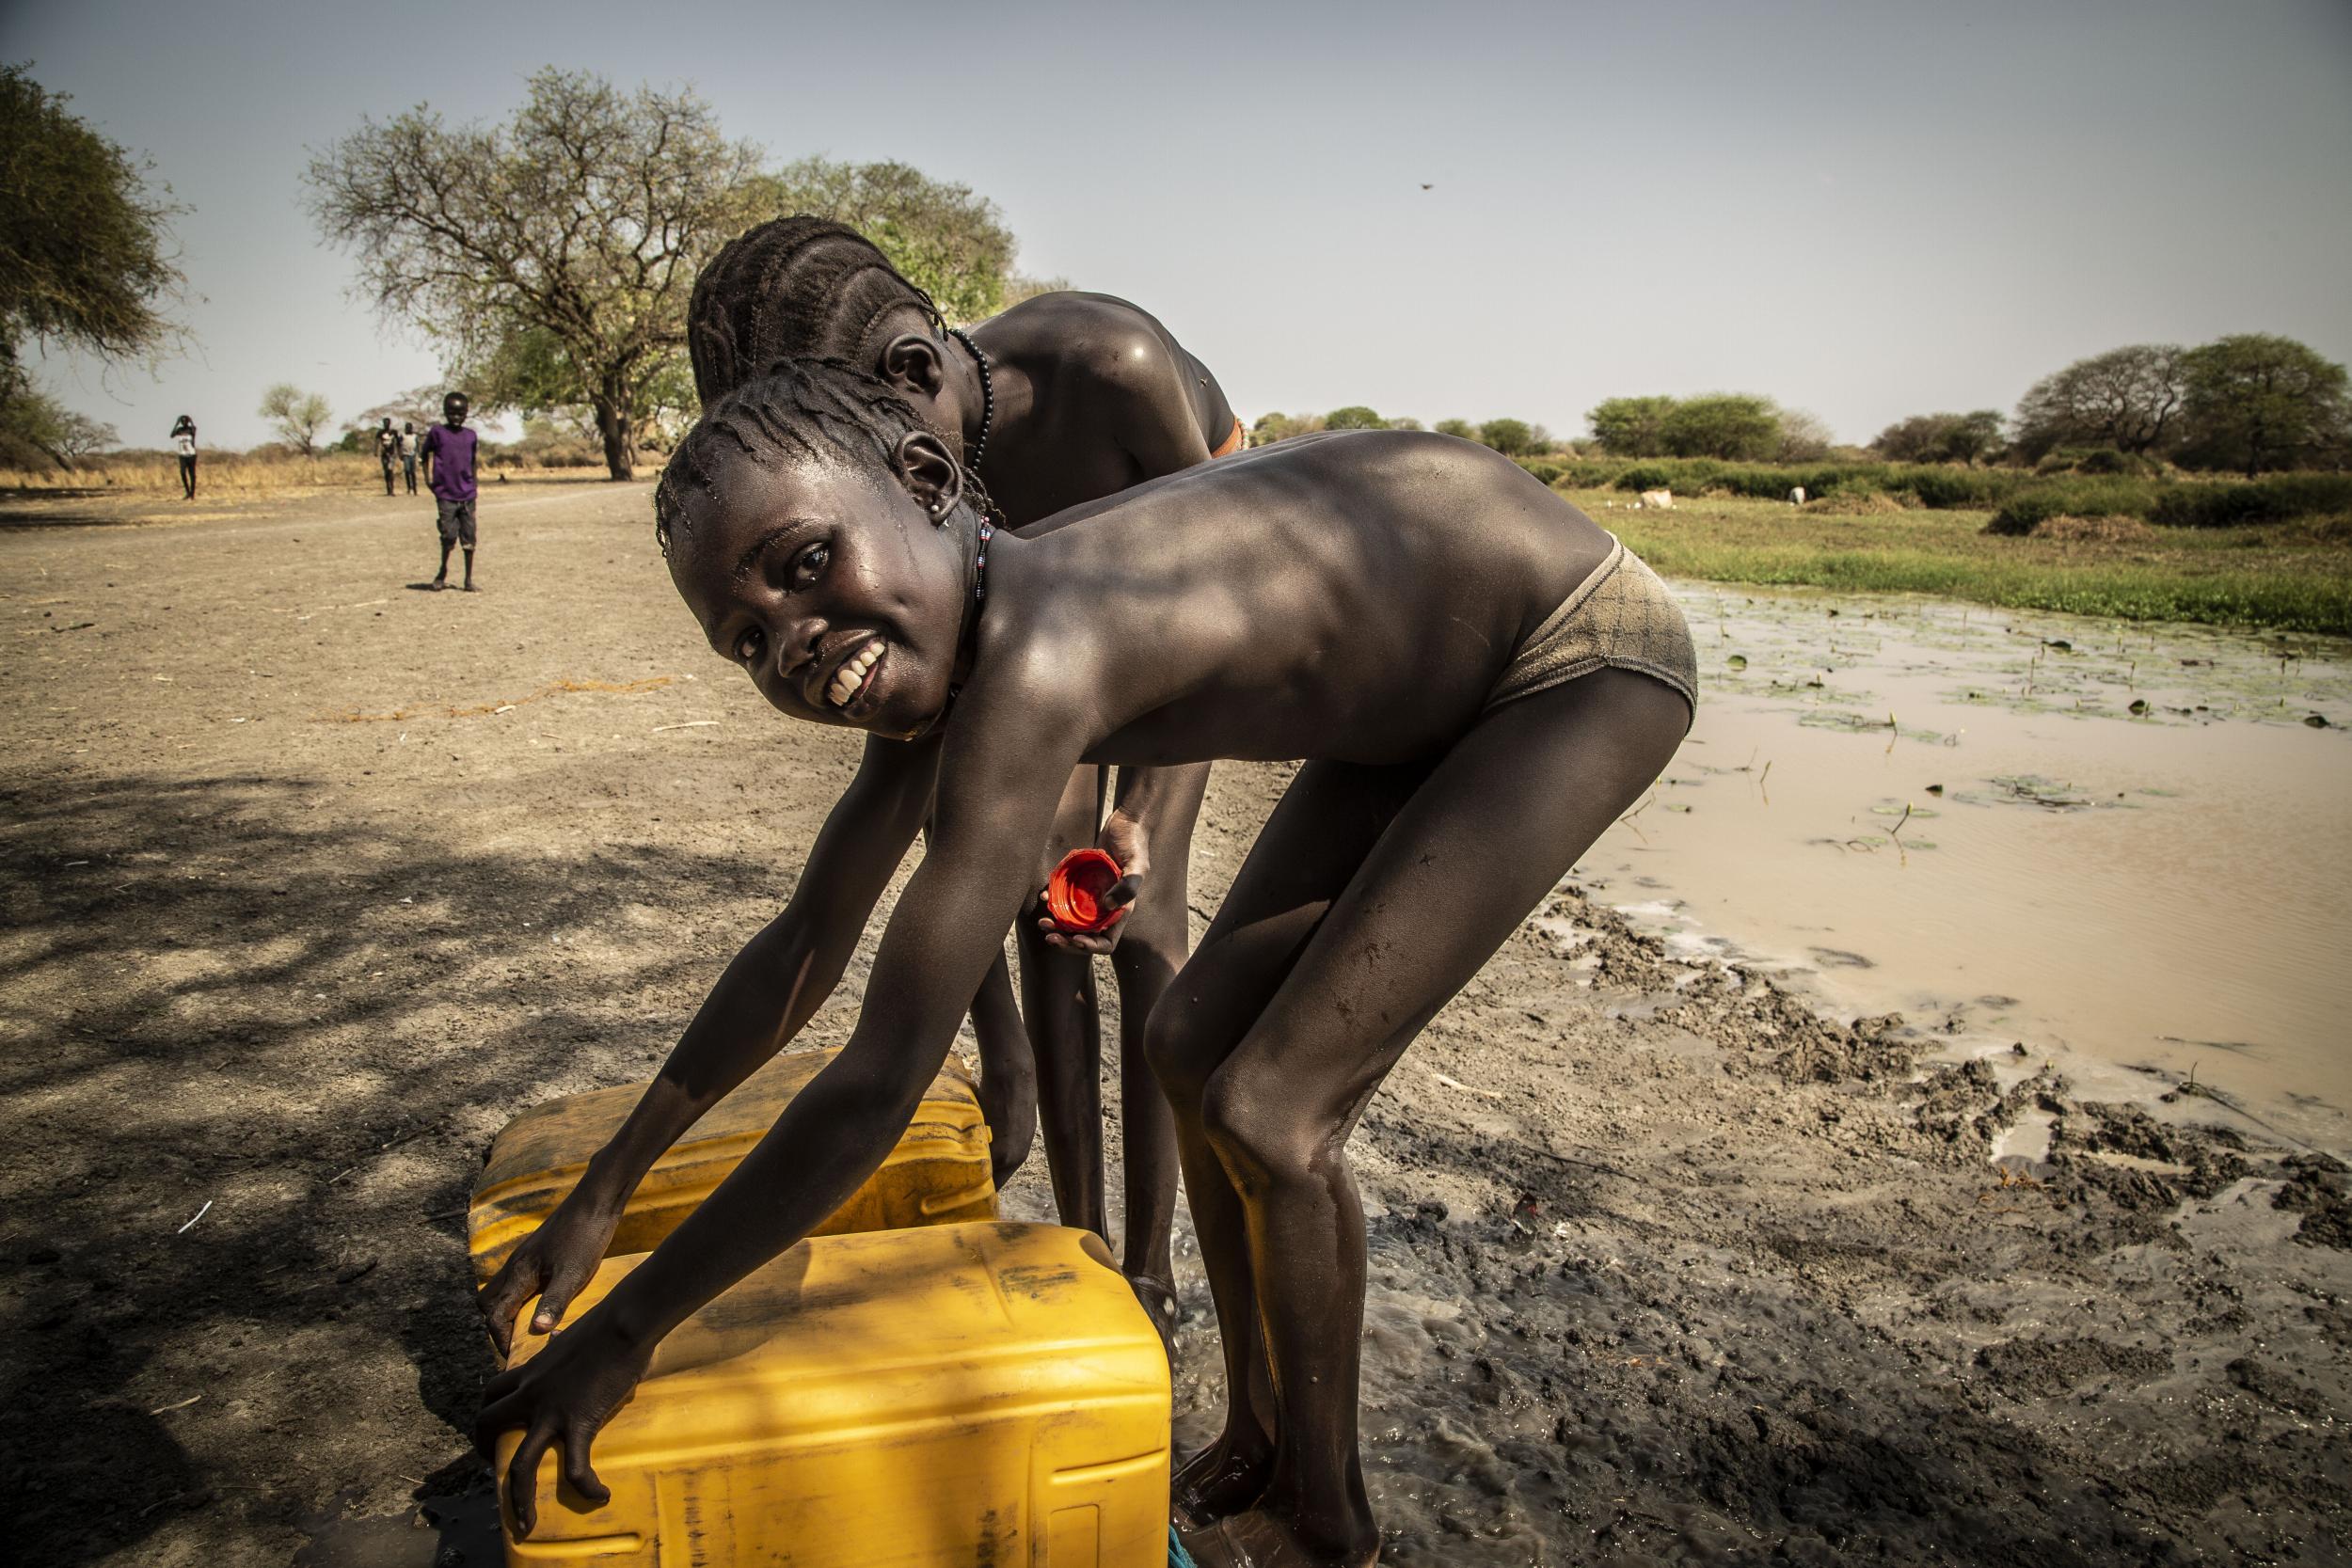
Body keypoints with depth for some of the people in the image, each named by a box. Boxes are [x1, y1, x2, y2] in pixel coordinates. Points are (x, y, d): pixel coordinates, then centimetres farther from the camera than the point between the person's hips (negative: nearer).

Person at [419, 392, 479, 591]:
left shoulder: (470, 435, 11)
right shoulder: (437, 433, 1)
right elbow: (428, 456, 6)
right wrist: (429, 478, -3)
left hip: (467, 495, 3)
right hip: (445, 495, -3)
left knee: (469, 539, 2)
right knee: (449, 536, -5)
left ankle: (469, 579, 9)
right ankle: (443, 573, 16)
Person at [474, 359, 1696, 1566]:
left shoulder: (1029, 663, -35)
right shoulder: (943, 640, -7)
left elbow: (875, 1092, -32)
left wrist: (623, 1330, -20)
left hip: (1585, 657, -8)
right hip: (1434, 699, 8)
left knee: (1266, 1114, -10)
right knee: (1194, 1044, 7)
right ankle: (1255, 1456, 27)